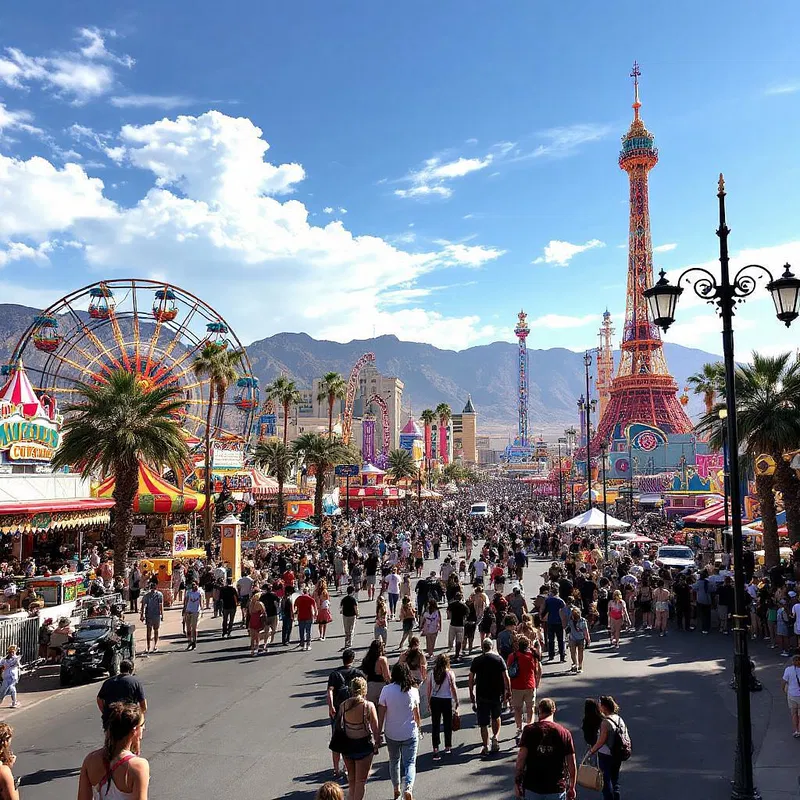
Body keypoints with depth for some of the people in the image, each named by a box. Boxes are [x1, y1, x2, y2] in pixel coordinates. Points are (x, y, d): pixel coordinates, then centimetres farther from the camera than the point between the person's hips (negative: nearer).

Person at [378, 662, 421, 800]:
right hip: (410, 733, -1)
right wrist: (419, 727, 19)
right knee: (410, 763, 6)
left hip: (391, 733, 1)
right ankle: (408, 787, -17)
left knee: (394, 761, 22)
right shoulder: (413, 691, -10)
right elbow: (417, 714, 0)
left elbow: (381, 714, -8)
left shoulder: (386, 690, -12)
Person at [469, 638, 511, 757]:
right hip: (497, 694, 1)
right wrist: (508, 691, 5)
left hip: (481, 695, -1)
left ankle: (485, 747, 7)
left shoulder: (476, 660, -2)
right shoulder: (499, 659, -3)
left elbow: (471, 679, 0)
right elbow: (506, 677, -6)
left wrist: (471, 694, 10)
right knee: (496, 717, 24)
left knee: (483, 723, 7)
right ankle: (495, 737, 7)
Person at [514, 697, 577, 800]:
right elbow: (572, 765, -2)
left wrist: (517, 782, 0)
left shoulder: (529, 730, -7)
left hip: (532, 787, 0)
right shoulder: (565, 733, -5)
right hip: (557, 788, 0)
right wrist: (572, 787, 10)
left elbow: (521, 758, -10)